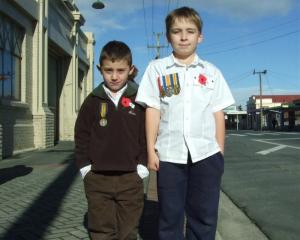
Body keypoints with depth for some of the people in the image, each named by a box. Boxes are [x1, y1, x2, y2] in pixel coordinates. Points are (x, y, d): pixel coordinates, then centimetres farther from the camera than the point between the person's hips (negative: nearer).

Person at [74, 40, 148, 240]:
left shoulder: (139, 100, -1)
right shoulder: (93, 101, 3)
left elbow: (147, 135, 1)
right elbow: (81, 136, 6)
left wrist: (141, 167, -5)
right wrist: (85, 167, 0)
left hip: (130, 178, -1)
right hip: (98, 178, 1)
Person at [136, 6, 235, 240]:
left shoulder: (212, 72, 9)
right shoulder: (157, 68, 5)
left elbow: (218, 114, 8)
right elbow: (153, 111, 2)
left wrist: (220, 152, 5)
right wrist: (151, 150, -2)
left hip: (206, 153, 1)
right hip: (169, 154, -1)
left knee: (204, 217, 9)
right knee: (170, 216, 9)